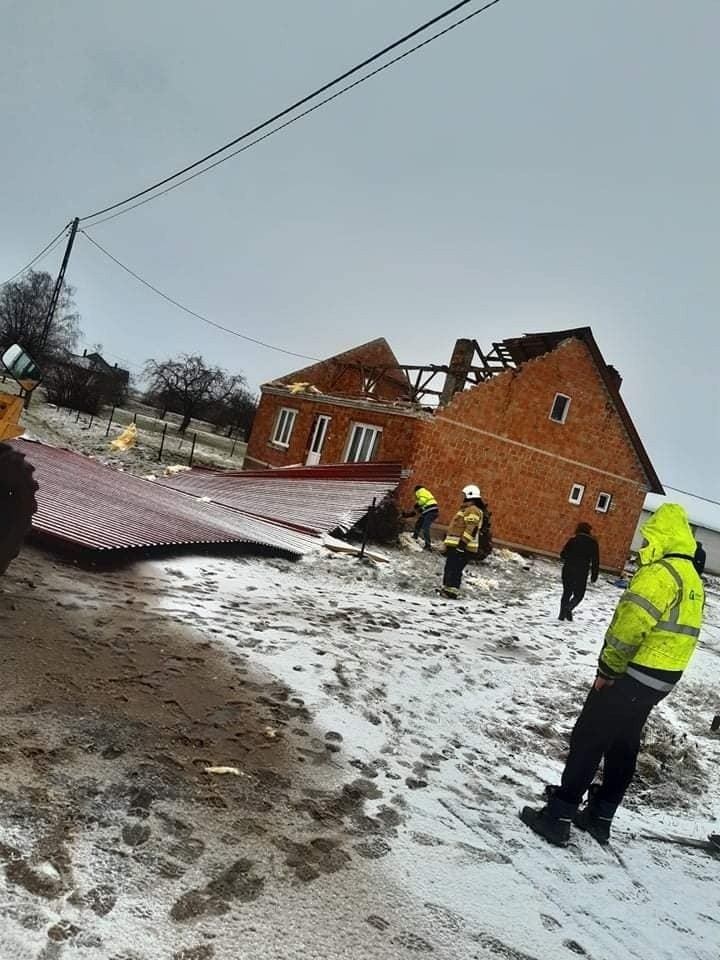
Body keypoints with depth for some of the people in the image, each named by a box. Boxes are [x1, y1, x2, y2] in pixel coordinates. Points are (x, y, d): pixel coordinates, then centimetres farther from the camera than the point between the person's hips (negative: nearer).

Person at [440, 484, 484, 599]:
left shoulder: (473, 510, -12)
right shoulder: (466, 509, 23)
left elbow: (471, 529, -23)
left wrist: (463, 543, -28)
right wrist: (449, 544, 28)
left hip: (462, 547, -11)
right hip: (454, 545, 11)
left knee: (454, 569, -12)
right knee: (449, 568, 14)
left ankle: (452, 591, -12)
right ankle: (447, 589, 20)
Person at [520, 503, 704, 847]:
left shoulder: (661, 572, -20)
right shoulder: (692, 578, 12)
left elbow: (630, 625, -25)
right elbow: (679, 629, 15)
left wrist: (607, 669, -12)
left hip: (633, 675, -9)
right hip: (660, 680, 9)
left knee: (587, 741, -1)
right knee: (623, 747, 18)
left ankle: (557, 817, 5)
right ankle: (599, 816, 29)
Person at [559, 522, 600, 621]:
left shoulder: (572, 540, 2)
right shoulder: (593, 543, -1)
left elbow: (563, 555, 3)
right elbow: (595, 561, -3)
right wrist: (594, 575, 3)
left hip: (568, 570, 2)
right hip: (581, 573, -2)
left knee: (567, 593, 15)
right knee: (579, 594, 10)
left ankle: (562, 614, 12)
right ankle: (568, 609, -14)